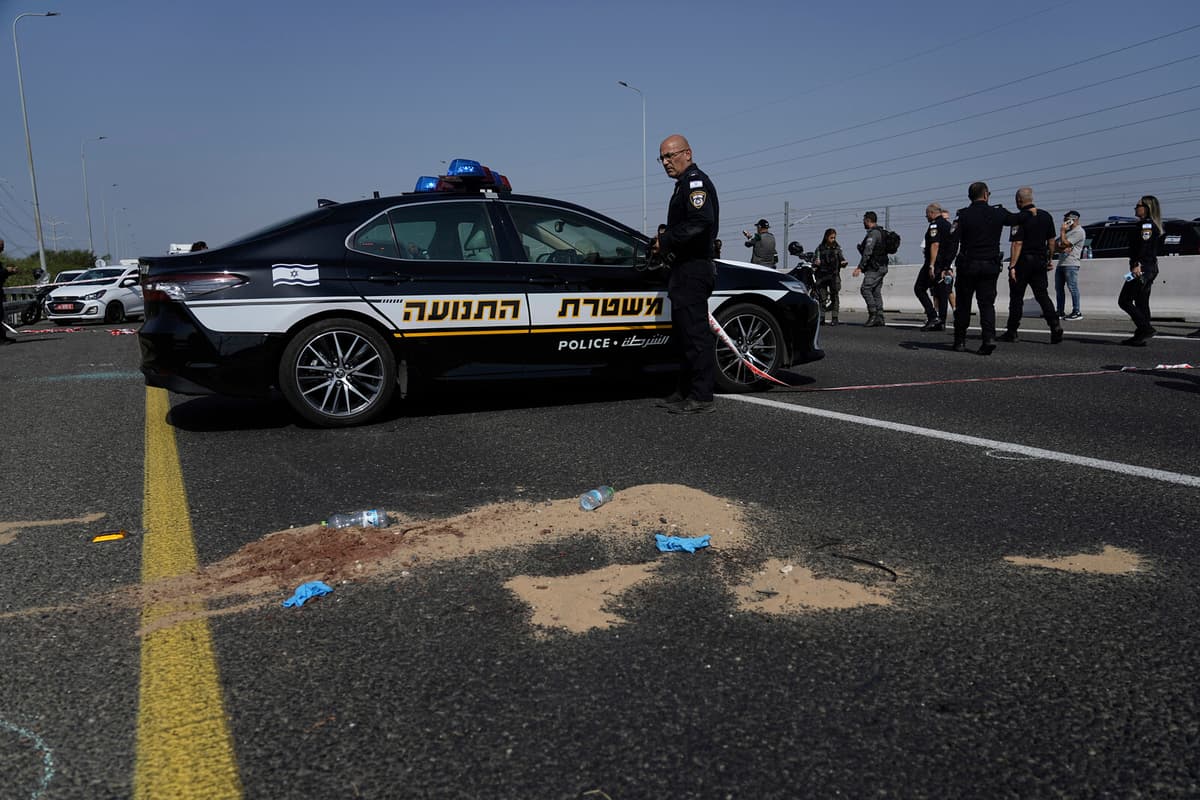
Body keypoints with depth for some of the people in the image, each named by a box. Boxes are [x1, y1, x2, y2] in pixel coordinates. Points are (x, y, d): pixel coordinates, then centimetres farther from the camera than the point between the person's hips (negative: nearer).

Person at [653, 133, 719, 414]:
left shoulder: (695, 181, -9)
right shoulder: (685, 184, 25)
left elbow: (701, 222, -25)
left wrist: (665, 241, -17)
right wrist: (665, 242, 8)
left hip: (693, 270, -11)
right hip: (686, 269, 11)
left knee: (695, 332, -11)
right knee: (685, 333, 14)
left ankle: (701, 397, -9)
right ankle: (686, 392, 21)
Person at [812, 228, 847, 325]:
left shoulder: (837, 248, 9)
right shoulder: (820, 248, 5)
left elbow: (842, 258, 10)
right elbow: (814, 261, 4)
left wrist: (844, 263, -13)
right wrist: (816, 263, -18)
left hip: (834, 275, 1)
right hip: (822, 275, -1)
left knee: (834, 296, -3)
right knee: (822, 297, -3)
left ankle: (834, 318, 0)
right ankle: (821, 318, 2)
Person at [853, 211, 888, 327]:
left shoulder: (873, 233, -13)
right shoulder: (880, 232, 20)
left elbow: (868, 252, -21)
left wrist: (860, 267, -23)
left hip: (875, 268, -10)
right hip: (881, 267, 10)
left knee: (865, 289, -14)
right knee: (876, 292, 8)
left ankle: (873, 315, -18)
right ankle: (879, 318, 6)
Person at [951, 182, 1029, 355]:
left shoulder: (963, 215, -7)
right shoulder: (998, 213, 1)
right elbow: (1017, 219, 19)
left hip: (968, 266, -1)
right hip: (991, 266, 2)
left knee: (963, 304, 9)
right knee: (987, 303, 5)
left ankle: (960, 342, 14)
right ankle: (989, 337, -14)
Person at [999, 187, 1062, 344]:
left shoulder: (1020, 218, -12)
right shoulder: (1046, 216, 8)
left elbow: (1018, 243, -17)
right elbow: (1051, 240, 11)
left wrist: (1012, 266, -17)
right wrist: (1050, 259, 20)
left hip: (1023, 262, -5)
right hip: (1040, 261, 5)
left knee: (1016, 297, 4)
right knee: (1042, 295, 8)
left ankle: (1011, 332, 9)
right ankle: (1055, 325, -10)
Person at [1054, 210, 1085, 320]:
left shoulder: (1079, 232, -6)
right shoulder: (1067, 231, 24)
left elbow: (1065, 243, -16)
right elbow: (1055, 244, 17)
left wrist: (1062, 231, -3)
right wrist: (1062, 248, -4)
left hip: (1071, 264, -10)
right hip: (1061, 264, 10)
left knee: (1073, 288, -10)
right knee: (1058, 288, 9)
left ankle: (1077, 312, -8)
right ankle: (1060, 312, 14)